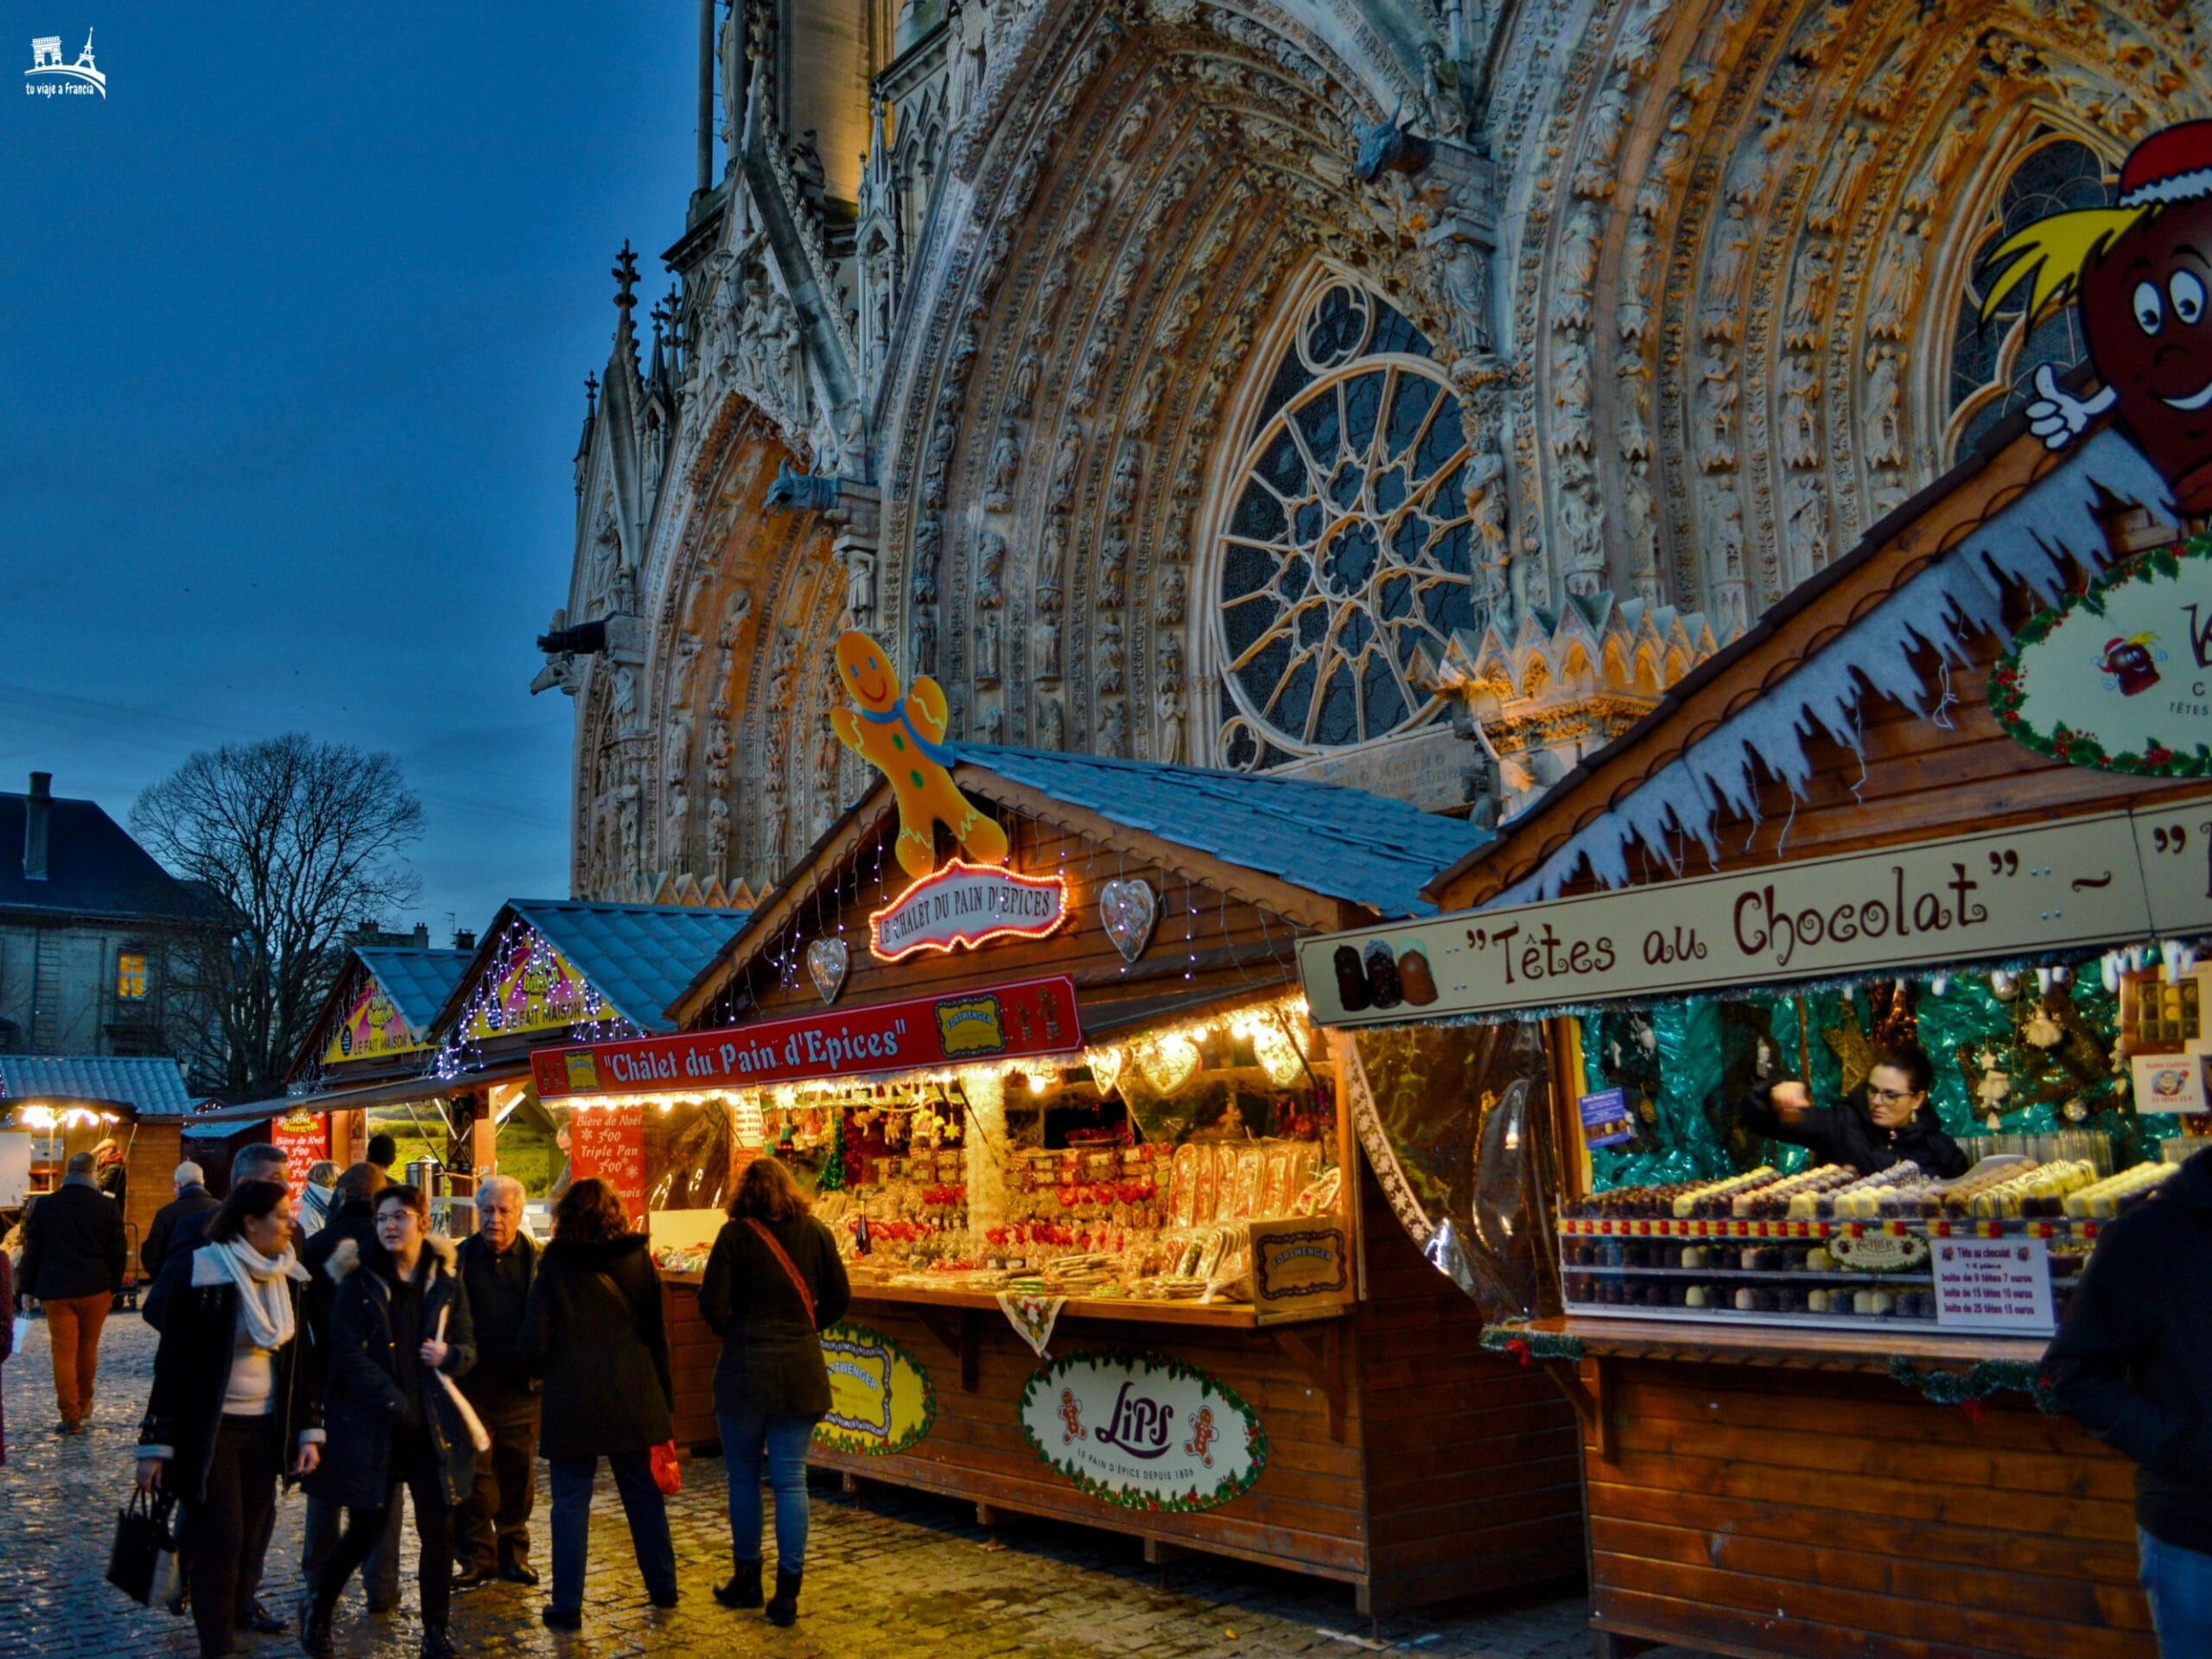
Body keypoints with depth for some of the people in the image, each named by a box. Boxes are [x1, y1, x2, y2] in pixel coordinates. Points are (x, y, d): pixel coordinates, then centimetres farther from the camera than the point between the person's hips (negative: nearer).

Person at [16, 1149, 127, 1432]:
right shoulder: (108, 1206, -4)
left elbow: (32, 1250, 2)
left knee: (64, 1353, 2)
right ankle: (84, 1403, 29)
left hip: (57, 1291, 0)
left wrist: (29, 1289, 10)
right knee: (88, 1349, 16)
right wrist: (114, 1287, 11)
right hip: (96, 1290, 1)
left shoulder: (44, 1205, -2)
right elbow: (118, 1251, 0)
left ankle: (71, 1416, 1)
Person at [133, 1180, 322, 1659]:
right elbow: (173, 1359, -13)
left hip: (266, 1425, 5)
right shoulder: (205, 1273, -16)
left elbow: (301, 1357, 7)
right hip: (210, 1426, -5)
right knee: (219, 1536, -3)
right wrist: (155, 1444, -12)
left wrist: (310, 1431, 4)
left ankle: (240, 1604, 36)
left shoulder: (288, 1276, 1)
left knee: (256, 1525, 13)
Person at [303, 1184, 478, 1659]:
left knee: (439, 1529, 2)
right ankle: (318, 1611, 30)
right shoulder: (358, 1281, -4)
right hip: (370, 1425, -2)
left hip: (433, 1423, 3)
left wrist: (450, 1355, -15)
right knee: (366, 1529, 3)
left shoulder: (445, 1281, 5)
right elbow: (349, 1354, -11)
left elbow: (468, 1347, 9)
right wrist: (394, 1405, -18)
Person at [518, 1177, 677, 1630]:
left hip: (573, 1397, -3)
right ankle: (663, 1587, 24)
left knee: (571, 1501, 5)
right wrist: (665, 1397, 12)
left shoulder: (556, 1264, -5)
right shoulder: (637, 1258, 2)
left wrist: (545, 1370, 14)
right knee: (643, 1493, 14)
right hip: (633, 1395, 3)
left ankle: (567, 1605, 7)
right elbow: (657, 1333, 6)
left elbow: (534, 1338, -7)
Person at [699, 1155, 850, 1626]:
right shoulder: (816, 1232, 1)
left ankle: (747, 1580, 25)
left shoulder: (735, 1235, -8)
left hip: (745, 1370, -2)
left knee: (743, 1476, 14)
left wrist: (729, 1331, 8)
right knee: (791, 1478, 5)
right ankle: (787, 1594, 6)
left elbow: (712, 1305, -11)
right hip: (801, 1371, 2)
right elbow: (838, 1297, 3)